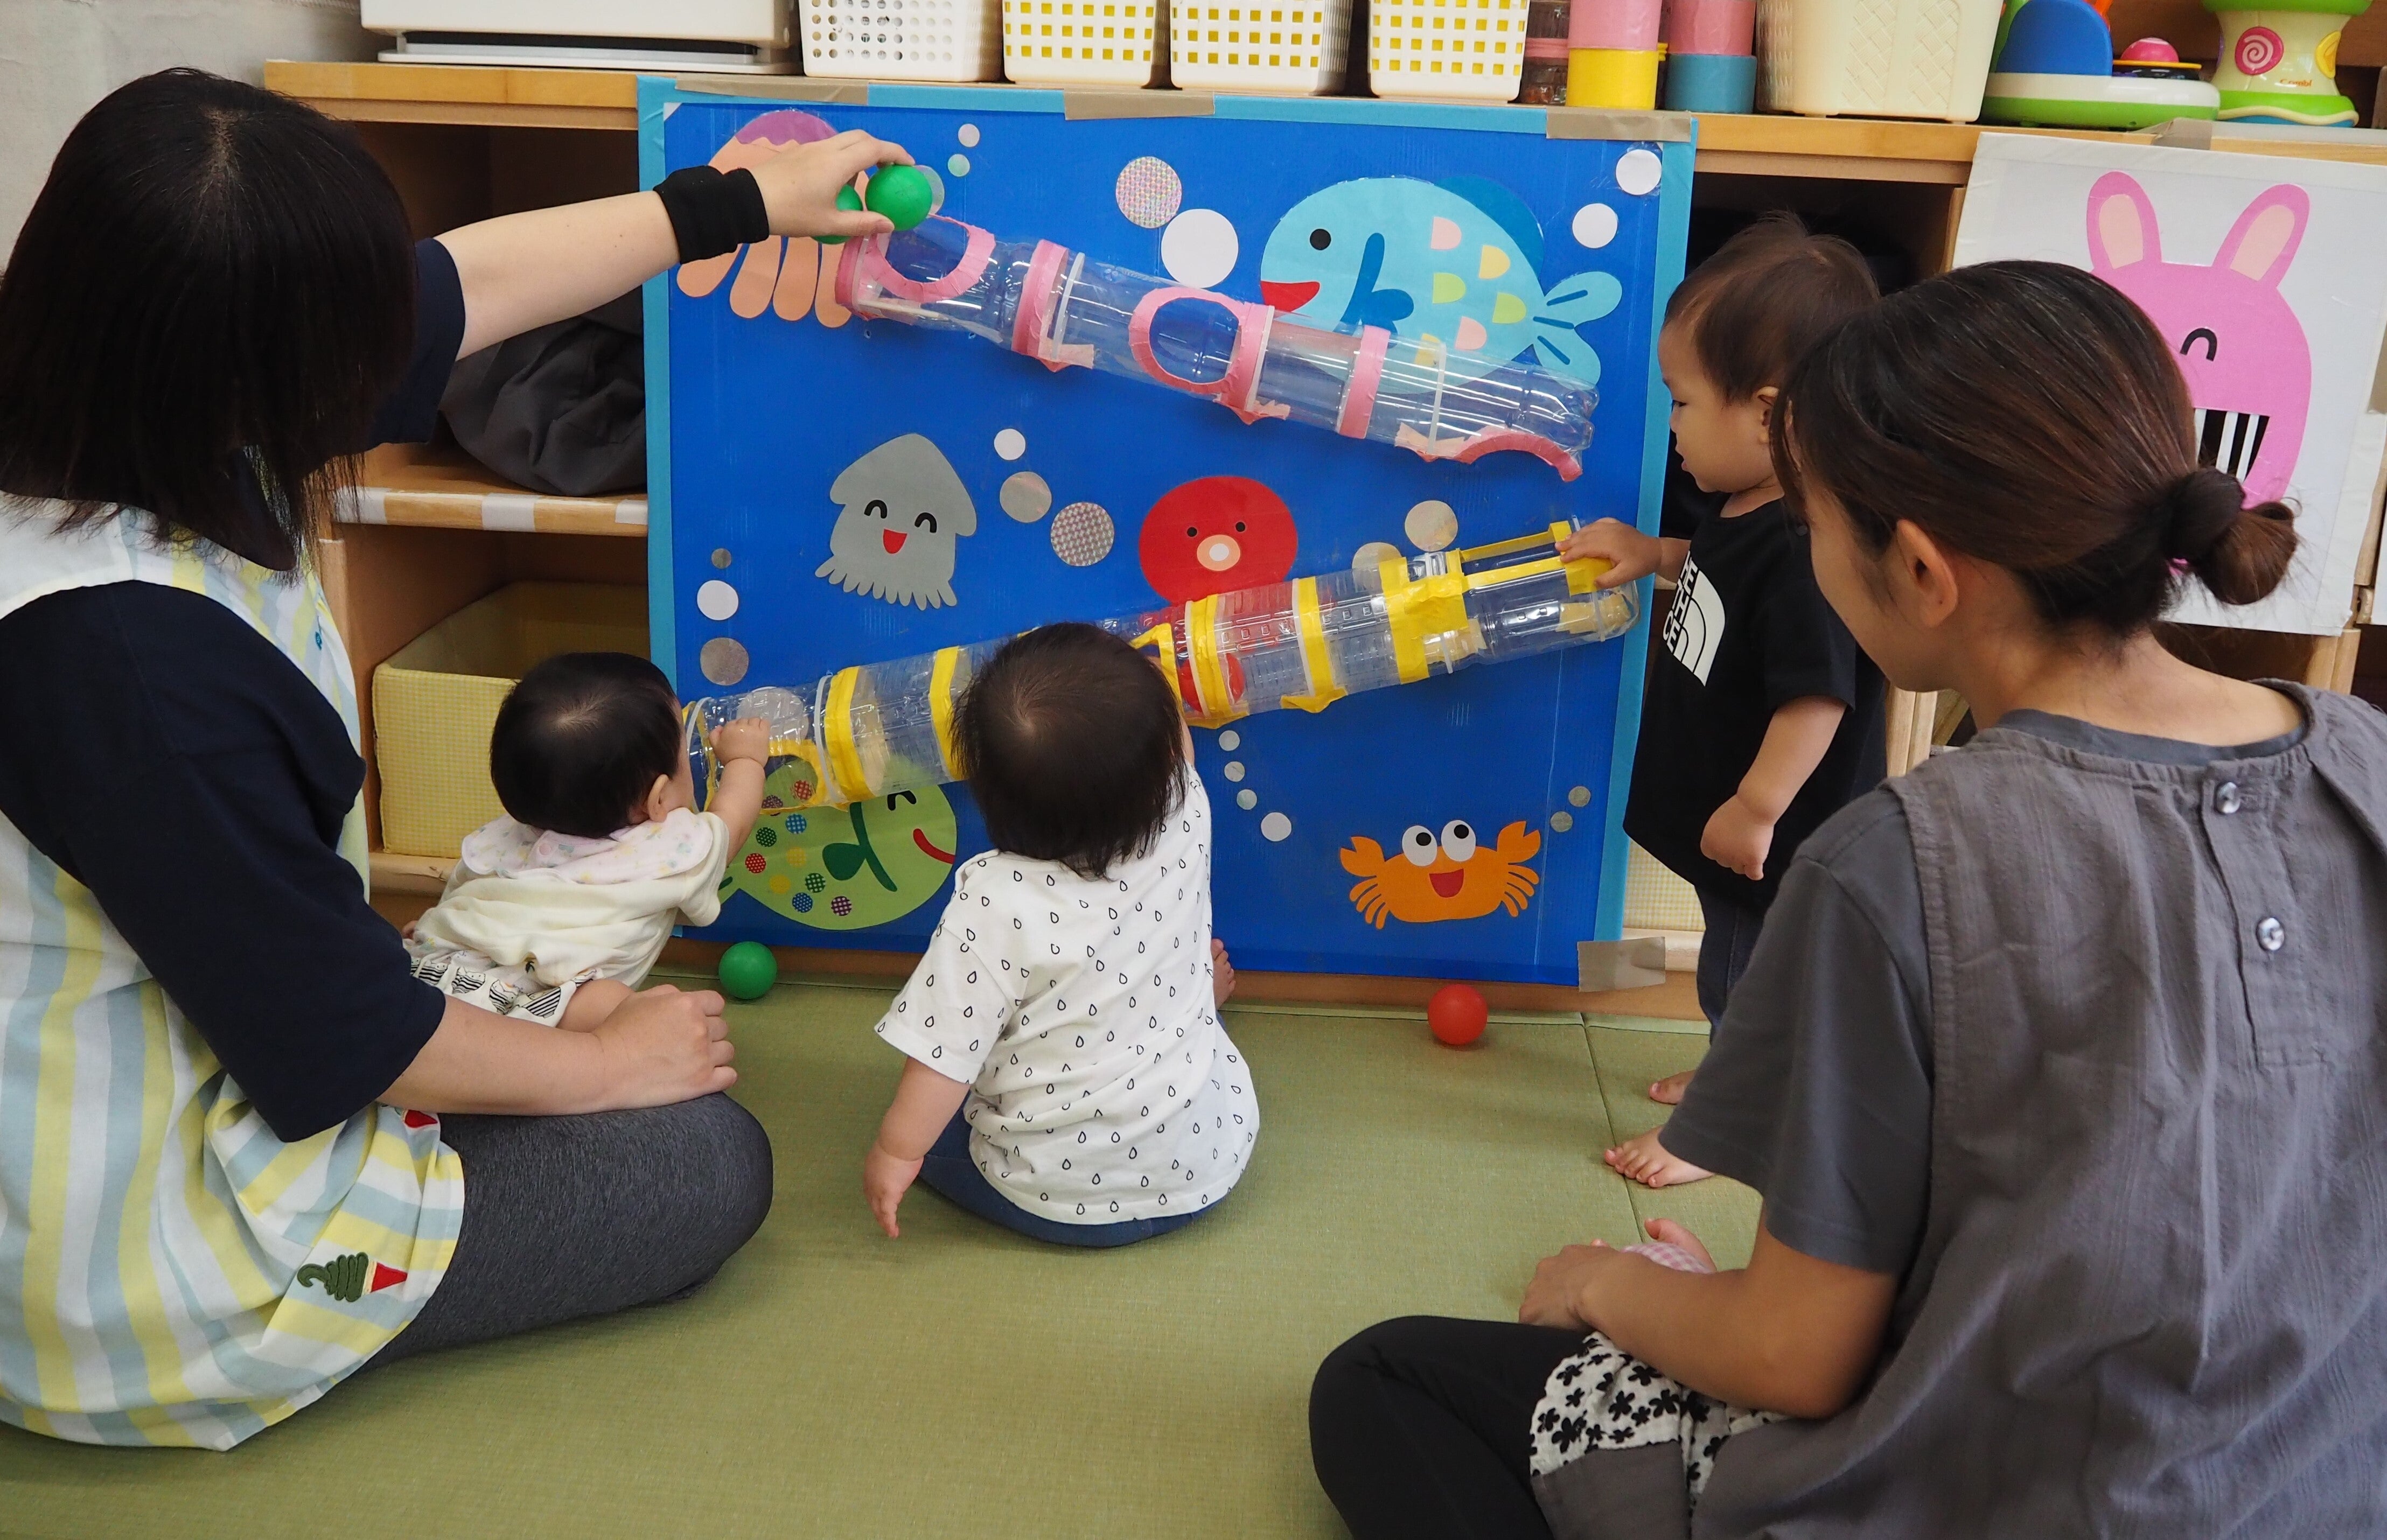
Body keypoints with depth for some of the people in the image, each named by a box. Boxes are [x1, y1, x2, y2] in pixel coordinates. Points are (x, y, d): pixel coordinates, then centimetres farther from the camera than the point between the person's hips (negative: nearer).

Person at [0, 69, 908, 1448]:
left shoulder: (112, 410, -11)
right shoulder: (124, 654, -37)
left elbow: (464, 286, 3)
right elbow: (338, 1027, -25)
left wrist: (747, 201, 14)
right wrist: (609, 1064, -7)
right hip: (132, 1242, -9)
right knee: (706, 1164, 2)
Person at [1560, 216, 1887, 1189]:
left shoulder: (1810, 550, -33)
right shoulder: (1752, 511, -2)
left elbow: (1818, 697, -32)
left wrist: (1756, 807, -26)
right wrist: (1652, 554, 9)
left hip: (1777, 838, -9)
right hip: (1724, 811, 9)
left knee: (1753, 976, 12)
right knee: (1733, 969, 28)